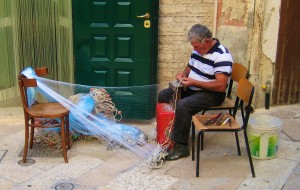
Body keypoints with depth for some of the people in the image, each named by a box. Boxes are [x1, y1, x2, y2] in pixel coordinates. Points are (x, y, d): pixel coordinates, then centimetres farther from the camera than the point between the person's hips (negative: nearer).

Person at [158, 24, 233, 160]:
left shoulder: (222, 56, -23)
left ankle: (181, 147, -21)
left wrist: (194, 82, -25)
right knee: (162, 96, 2)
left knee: (182, 105, -32)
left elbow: (221, 86, -28)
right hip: (192, 88, 9)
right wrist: (183, 74, -4)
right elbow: (190, 66, 21)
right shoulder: (198, 49, 4)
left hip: (212, 94, -9)